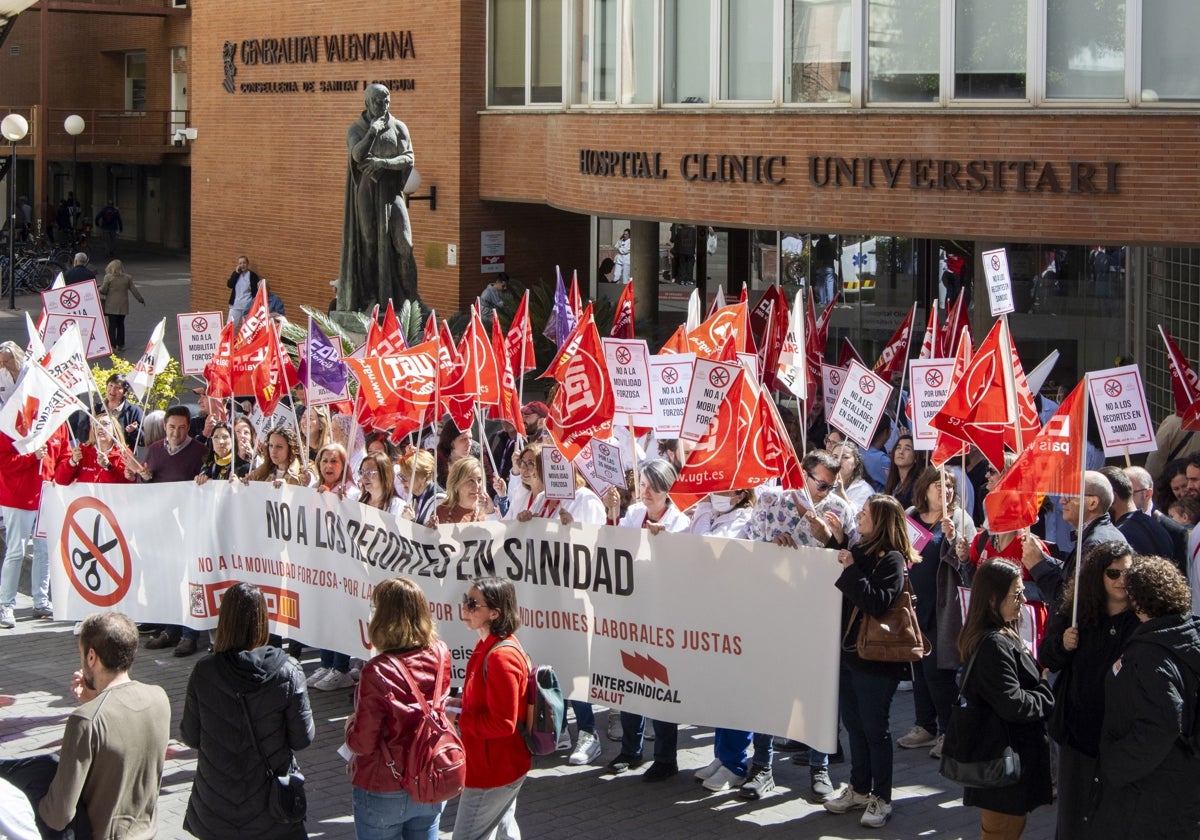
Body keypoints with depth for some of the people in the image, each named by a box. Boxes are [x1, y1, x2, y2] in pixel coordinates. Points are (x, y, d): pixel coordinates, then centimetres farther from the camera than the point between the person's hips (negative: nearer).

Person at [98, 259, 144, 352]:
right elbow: (134, 290, 6)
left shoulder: (108, 277, -7)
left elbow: (103, 290, -5)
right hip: (123, 306, 3)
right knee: (120, 325, 14)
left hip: (111, 306, -3)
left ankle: (112, 345, -5)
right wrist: (141, 299, 19)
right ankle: (120, 345, 19)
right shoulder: (127, 278, 2)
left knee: (112, 325, -1)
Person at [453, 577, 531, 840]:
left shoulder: (501, 657, -27)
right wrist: (460, 703, 1)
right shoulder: (489, 646, 5)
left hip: (493, 770, -11)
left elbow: (502, 723, -27)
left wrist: (457, 718, -20)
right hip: (502, 765, 11)